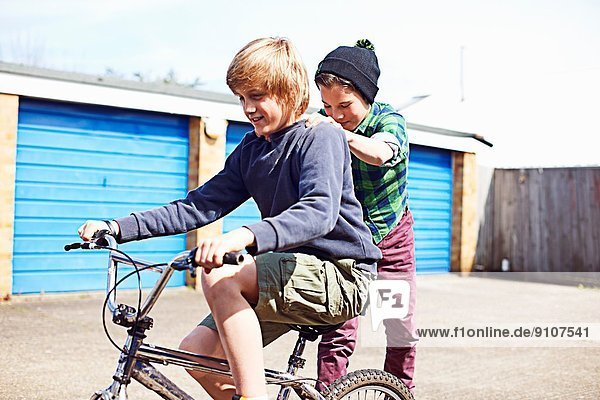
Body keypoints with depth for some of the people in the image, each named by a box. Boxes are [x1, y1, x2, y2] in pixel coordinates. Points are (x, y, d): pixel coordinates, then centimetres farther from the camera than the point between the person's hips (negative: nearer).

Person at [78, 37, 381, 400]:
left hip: (340, 276, -7)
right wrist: (119, 227, -4)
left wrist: (247, 236, -48)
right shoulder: (251, 149, 10)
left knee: (220, 278, -28)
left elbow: (320, 212, -30)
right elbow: (201, 205, 6)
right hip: (295, 273, 8)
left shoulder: (320, 137, -13)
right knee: (198, 350, -5)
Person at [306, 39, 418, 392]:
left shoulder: (389, 120, -22)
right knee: (339, 330, -10)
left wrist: (342, 133, -64)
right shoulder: (321, 125, -15)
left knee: (402, 330, 8)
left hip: (390, 234, 0)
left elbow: (379, 153, -46)